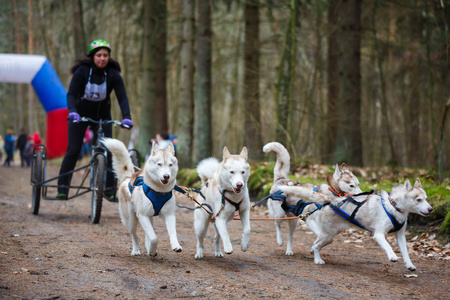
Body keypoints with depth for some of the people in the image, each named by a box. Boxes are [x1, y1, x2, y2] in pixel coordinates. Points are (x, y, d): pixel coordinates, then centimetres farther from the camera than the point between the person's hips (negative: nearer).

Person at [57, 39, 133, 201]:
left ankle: (110, 190, 1)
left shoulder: (113, 75, -14)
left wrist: (126, 117, -36)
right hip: (80, 115, -2)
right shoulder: (82, 71, -19)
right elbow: (71, 94, -25)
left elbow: (122, 98, -20)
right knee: (73, 151, -9)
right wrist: (72, 112, -43)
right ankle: (62, 189, 0)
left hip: (102, 116, 2)